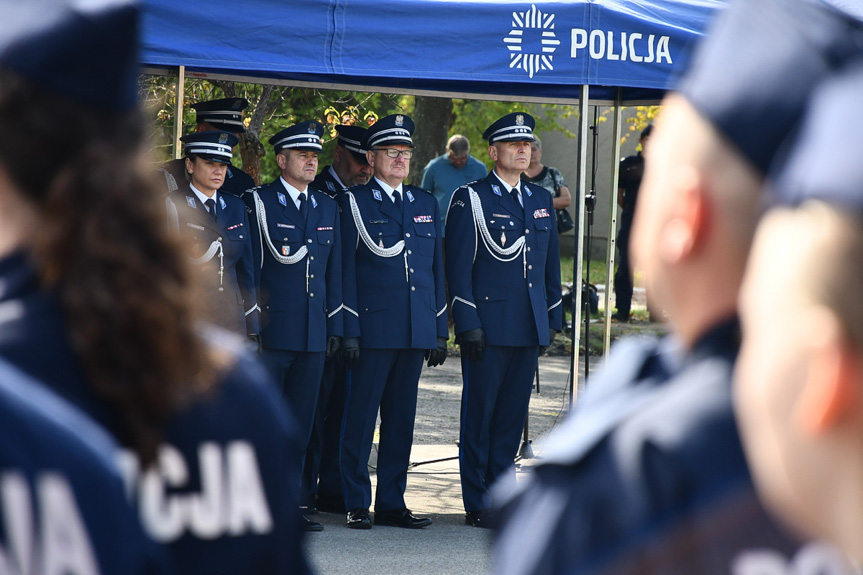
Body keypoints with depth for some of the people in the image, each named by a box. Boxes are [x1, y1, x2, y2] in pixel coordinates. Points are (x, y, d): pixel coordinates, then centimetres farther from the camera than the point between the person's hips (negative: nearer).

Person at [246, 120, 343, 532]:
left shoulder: (327, 207, 14)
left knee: (300, 424, 7)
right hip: (270, 330, -5)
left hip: (313, 335, 5)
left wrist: (335, 326, 12)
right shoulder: (259, 202, -3)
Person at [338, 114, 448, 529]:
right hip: (373, 330, -4)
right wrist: (349, 331, -9)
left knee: (401, 418, 8)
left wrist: (440, 330, 11)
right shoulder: (354, 203, 0)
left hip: (417, 333, 5)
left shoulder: (426, 204, 14)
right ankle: (357, 505, 5)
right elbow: (346, 270, -3)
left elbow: (437, 269, 16)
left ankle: (392, 502, 14)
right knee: (361, 417, -1)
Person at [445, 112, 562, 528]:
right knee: (479, 415, 0)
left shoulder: (541, 200, 15)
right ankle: (477, 505, 5)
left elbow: (551, 264, 20)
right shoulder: (470, 199, -3)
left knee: (513, 415, 8)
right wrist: (467, 323, -13)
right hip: (488, 328, -5)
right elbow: (458, 266, -7)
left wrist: (552, 318, 14)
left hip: (529, 329, 5)